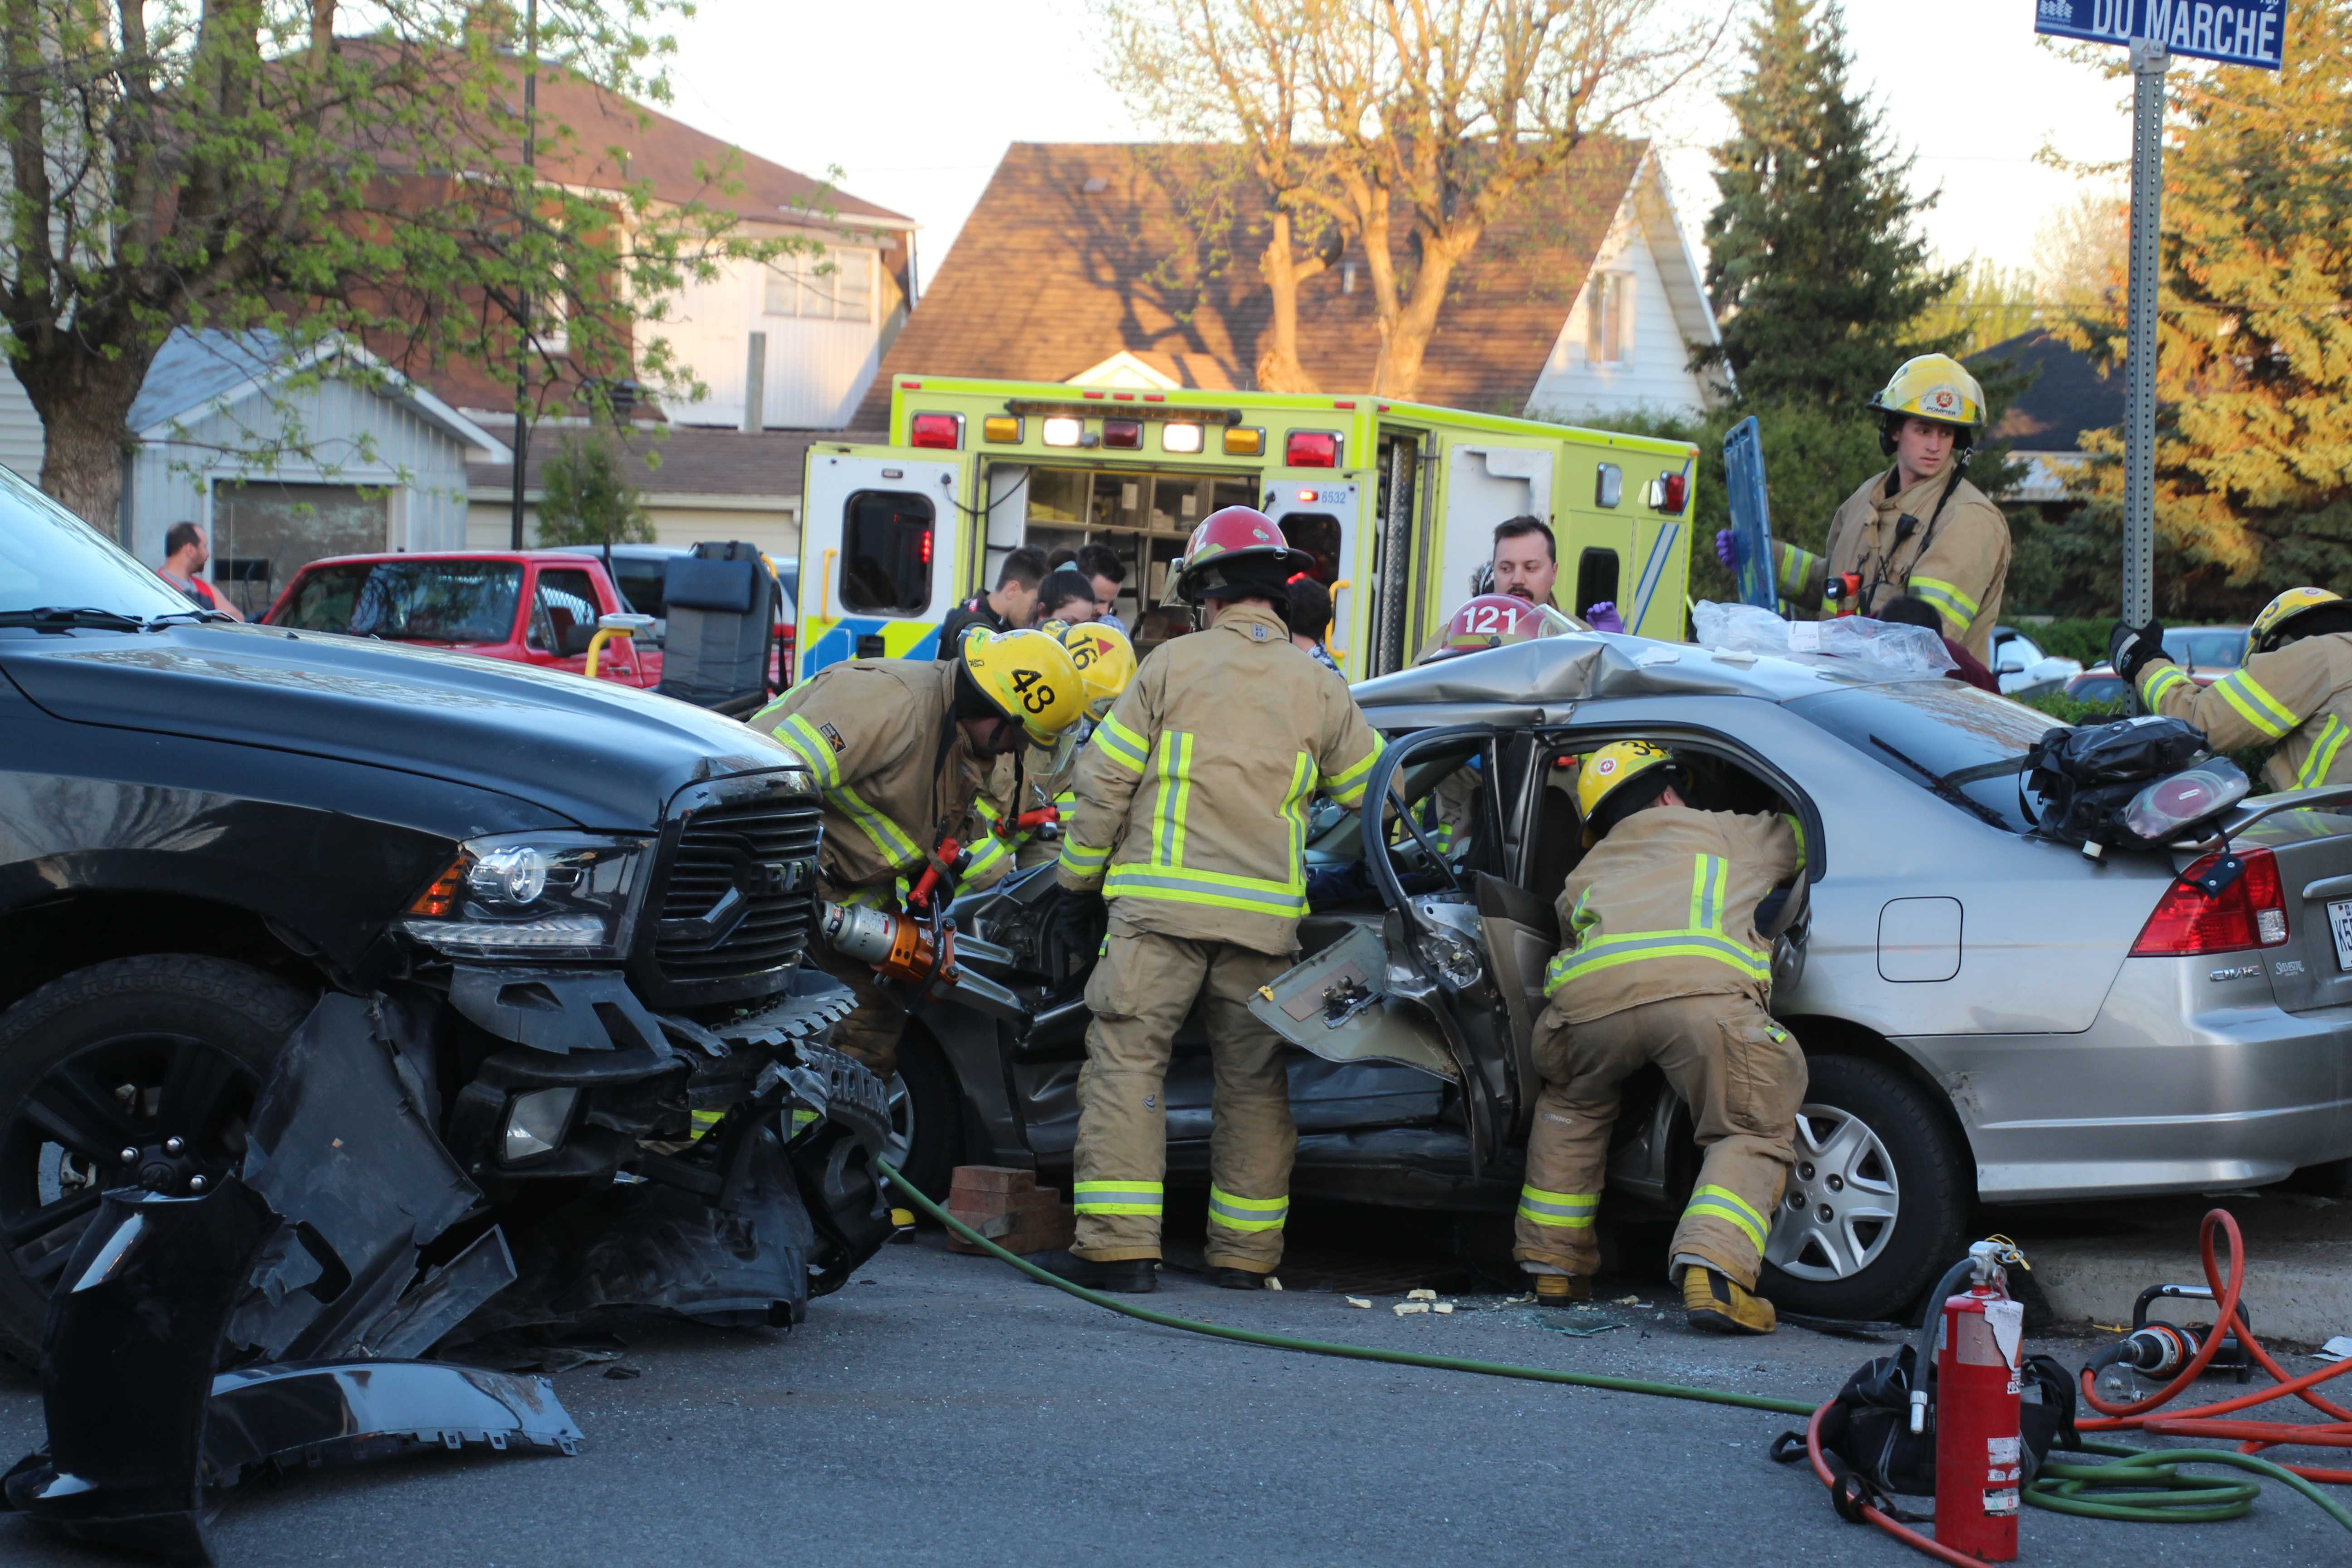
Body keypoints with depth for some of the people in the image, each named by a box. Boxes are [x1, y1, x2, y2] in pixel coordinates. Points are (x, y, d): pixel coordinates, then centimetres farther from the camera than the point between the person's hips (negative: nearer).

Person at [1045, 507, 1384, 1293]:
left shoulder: (1172, 664, 1)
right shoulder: (1319, 688, 9)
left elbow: (1105, 781, 1)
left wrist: (1077, 885, 10)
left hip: (1161, 903, -3)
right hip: (1265, 913, 3)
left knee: (1127, 1058, -1)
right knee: (1255, 1081, 12)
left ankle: (1119, 1243, -9)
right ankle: (1246, 1251, 16)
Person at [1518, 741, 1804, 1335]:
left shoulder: (1588, 870, 42)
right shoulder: (1724, 833, 37)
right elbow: (1801, 837, 50)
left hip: (1590, 992, 3)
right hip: (1702, 989, -3)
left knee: (1571, 1108, 33)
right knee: (1754, 1136, 11)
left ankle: (1555, 1264, 33)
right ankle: (1713, 1271, -12)